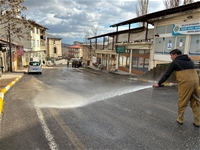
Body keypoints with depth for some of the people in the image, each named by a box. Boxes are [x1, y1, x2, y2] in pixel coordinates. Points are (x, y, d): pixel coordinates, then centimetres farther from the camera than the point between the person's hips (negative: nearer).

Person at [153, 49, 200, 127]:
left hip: (185, 83, -6)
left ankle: (180, 119, 17)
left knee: (182, 102, 6)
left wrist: (159, 84, 10)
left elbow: (167, 74, 4)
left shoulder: (175, 62, 4)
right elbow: (191, 71, 22)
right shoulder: (190, 61, 22)